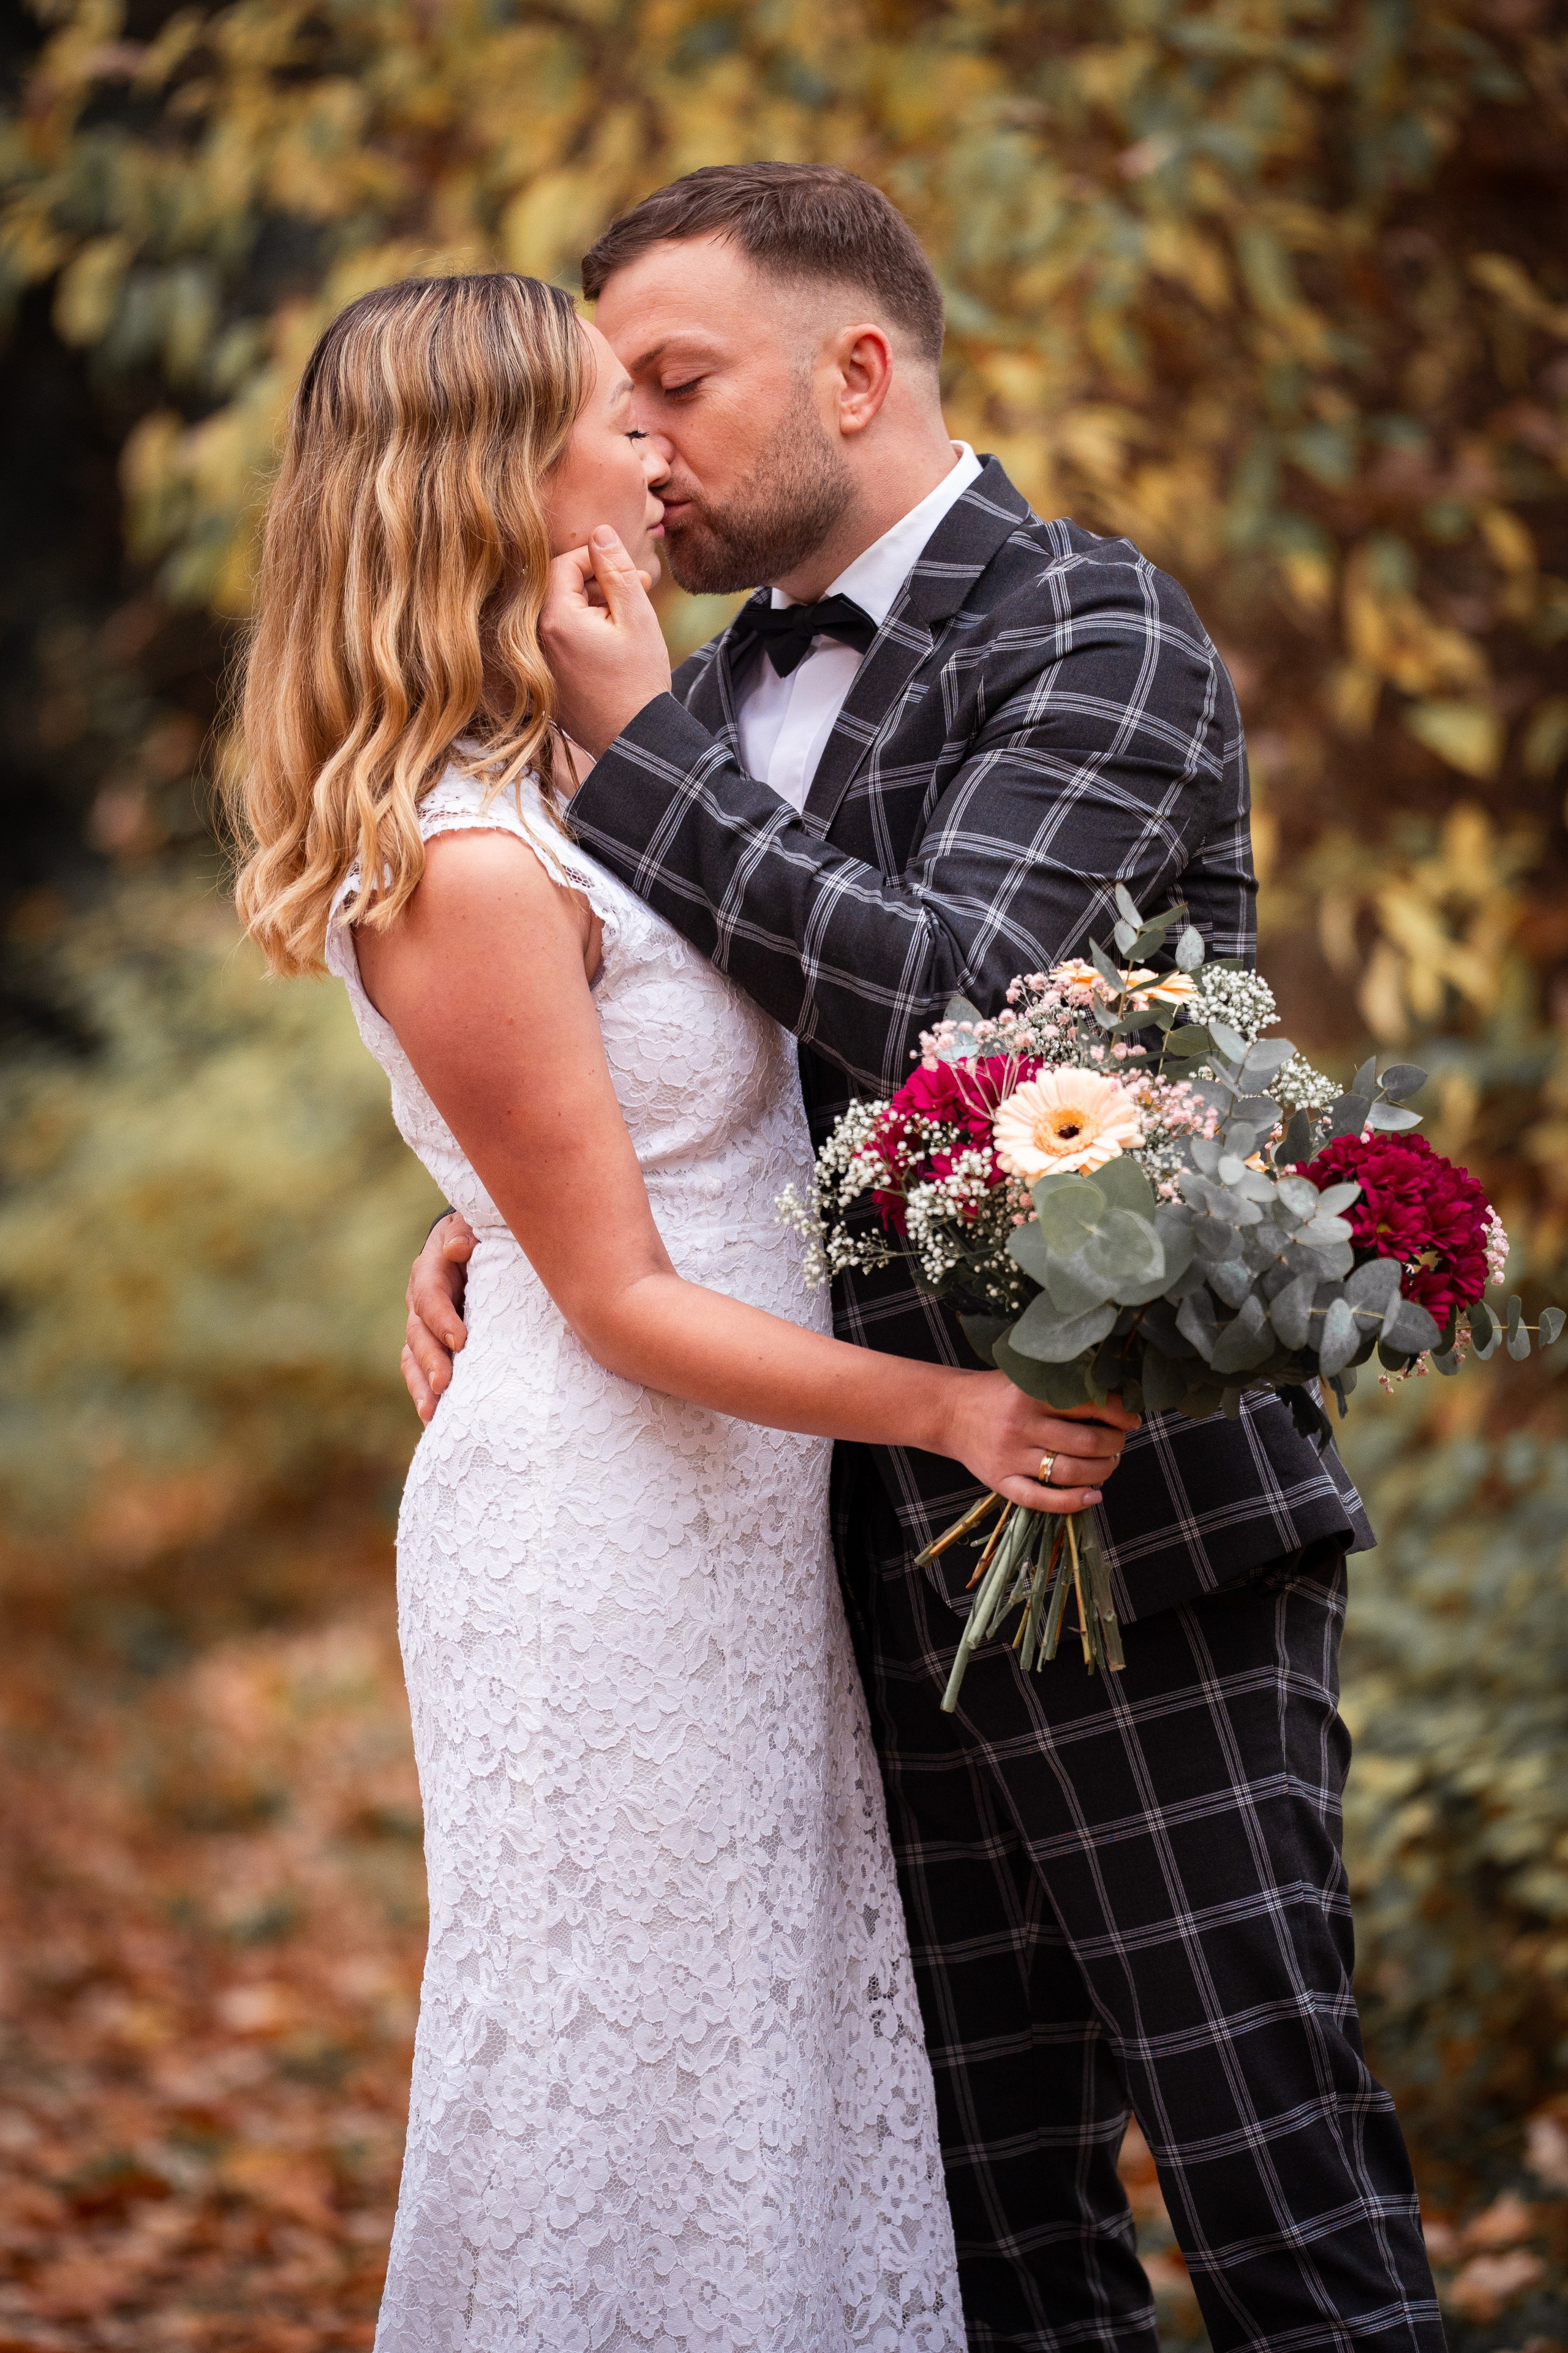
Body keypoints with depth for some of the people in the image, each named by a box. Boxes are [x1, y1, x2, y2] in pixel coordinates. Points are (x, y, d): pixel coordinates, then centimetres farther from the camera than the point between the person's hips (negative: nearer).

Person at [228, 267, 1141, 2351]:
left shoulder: (576, 775, 8)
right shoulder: (465, 868, -21)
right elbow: (622, 1299, -18)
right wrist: (945, 1403, -24)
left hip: (735, 1519, 9)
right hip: (604, 1535, -9)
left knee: (776, 2058, 15)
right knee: (624, 2093, 4)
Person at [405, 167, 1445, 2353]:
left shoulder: (1095, 630, -8)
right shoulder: (728, 688, 16)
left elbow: (949, 1005, -22)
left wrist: (634, 753, -16)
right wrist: (490, 1223, 2)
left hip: (1138, 1534, -7)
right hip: (891, 1564, 7)